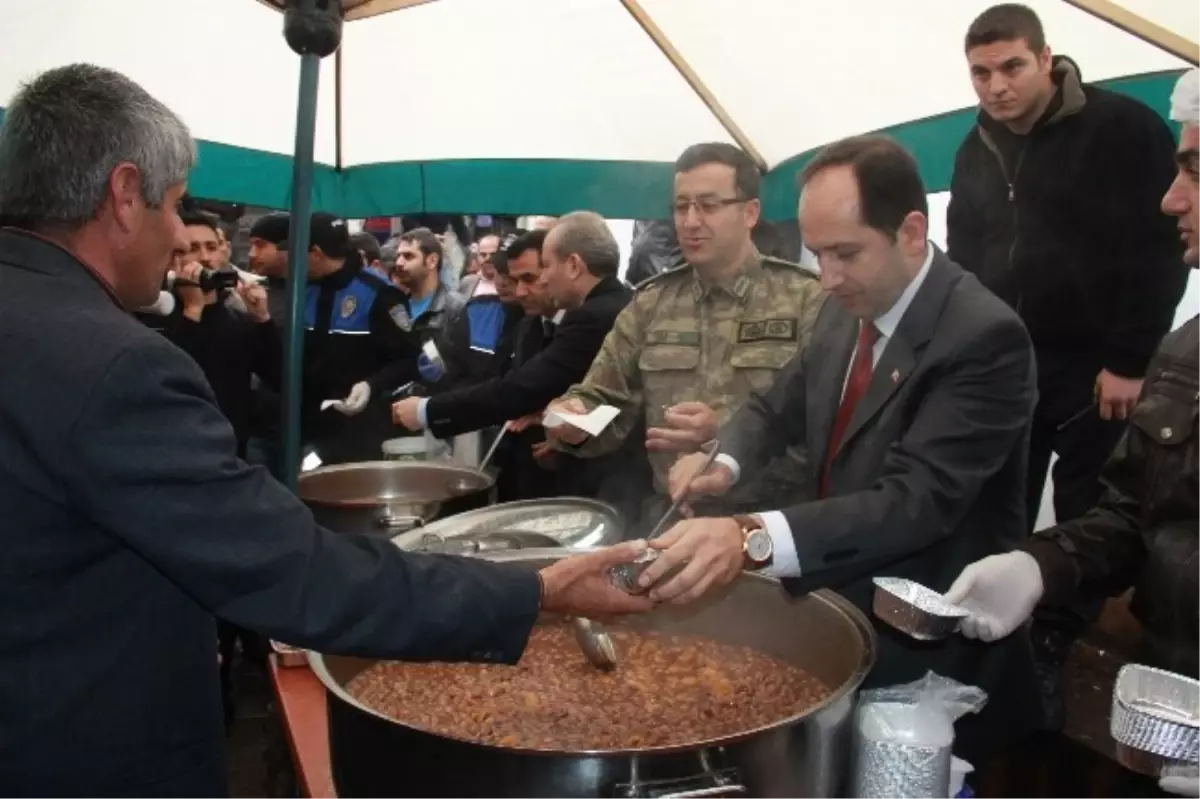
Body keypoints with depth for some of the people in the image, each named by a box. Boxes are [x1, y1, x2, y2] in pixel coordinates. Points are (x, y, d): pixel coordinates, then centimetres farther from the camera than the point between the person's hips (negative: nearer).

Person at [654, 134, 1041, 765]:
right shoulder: (845, 314, 1)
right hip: (838, 614, 7)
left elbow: (915, 501, -33)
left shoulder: (984, 337, -23)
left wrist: (752, 537, -46)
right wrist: (725, 465, -10)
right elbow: (778, 406, 13)